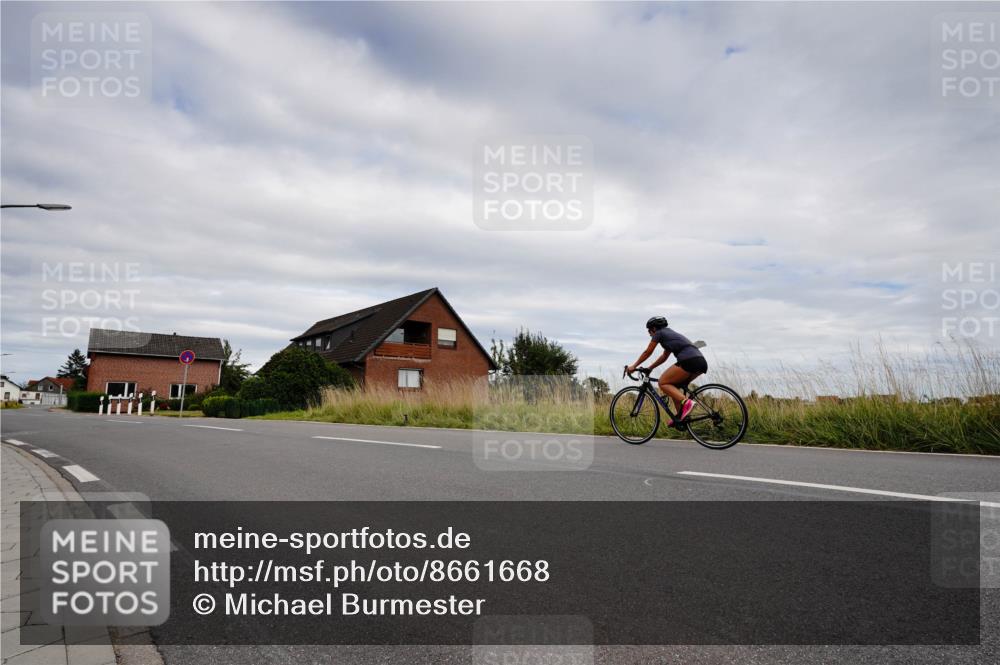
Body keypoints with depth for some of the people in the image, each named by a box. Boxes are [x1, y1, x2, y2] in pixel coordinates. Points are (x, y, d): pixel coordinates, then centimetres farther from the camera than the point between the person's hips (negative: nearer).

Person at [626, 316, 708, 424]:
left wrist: (634, 366, 21)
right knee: (673, 385, 21)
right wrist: (649, 368, 43)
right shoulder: (670, 334, 32)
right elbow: (664, 357, 40)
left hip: (689, 361, -9)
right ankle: (680, 416, 12)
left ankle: (686, 402, -20)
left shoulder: (659, 333, 8)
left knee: (663, 382, 0)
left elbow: (647, 352, 12)